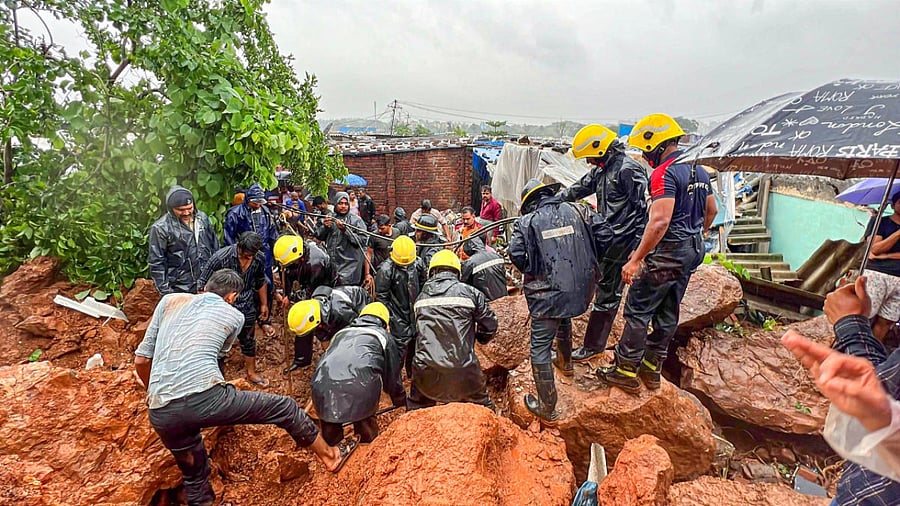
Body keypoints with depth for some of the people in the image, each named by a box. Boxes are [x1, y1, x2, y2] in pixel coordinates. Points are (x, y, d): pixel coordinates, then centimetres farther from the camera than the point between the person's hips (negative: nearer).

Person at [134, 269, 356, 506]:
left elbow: (141, 360, 18)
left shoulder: (169, 300, 18)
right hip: (205, 398, -4)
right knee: (284, 407, 14)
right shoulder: (234, 316, 12)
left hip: (161, 413, 5)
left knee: (194, 475, 27)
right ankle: (329, 455, 31)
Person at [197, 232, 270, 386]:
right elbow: (203, 284, -15)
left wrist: (264, 304, 13)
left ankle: (251, 373, 39)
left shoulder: (259, 259, -12)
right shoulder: (221, 257, -25)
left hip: (247, 308, 4)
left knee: (249, 340, 19)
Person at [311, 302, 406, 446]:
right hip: (360, 388, -3)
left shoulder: (341, 333, 35)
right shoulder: (383, 337, 23)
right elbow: (393, 377, 27)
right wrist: (403, 403, 47)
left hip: (322, 387, 4)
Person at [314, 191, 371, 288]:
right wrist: (324, 227, -9)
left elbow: (362, 241, -10)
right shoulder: (328, 218, 12)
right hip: (330, 264, 4)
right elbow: (318, 236, 12)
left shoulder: (356, 220, 0)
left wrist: (345, 230, -20)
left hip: (349, 266, -3)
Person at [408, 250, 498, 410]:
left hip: (426, 369, 2)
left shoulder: (421, 297, 8)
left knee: (416, 409, 26)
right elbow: (490, 325, 5)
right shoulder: (470, 293, 1)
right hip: (462, 370, -1)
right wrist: (476, 338, 26)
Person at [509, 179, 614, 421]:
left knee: (540, 347, 6)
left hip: (548, 294, -5)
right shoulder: (578, 210, 6)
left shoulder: (526, 222, -2)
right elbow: (605, 235, 2)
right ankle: (565, 362, 57)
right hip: (582, 290, 5)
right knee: (563, 319, 36)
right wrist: (583, 258, 16)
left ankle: (547, 408, 12)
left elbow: (515, 255, -12)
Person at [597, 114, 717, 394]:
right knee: (667, 312, 16)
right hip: (693, 251, 10)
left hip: (668, 251, -10)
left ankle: (626, 372, 8)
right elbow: (711, 211, 22)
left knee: (638, 310, 0)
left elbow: (660, 221, -29)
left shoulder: (664, 173, -19)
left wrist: (636, 259, -28)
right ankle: (651, 369, 27)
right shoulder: (699, 171, 12)